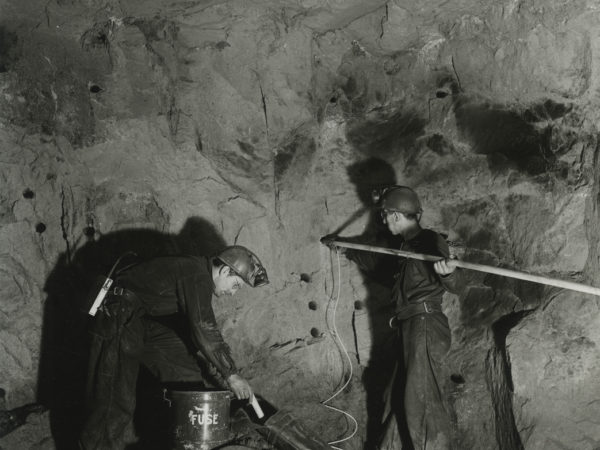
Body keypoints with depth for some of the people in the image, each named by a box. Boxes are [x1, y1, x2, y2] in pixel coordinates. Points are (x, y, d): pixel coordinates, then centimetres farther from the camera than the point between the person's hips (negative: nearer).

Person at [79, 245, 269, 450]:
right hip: (117, 316, -10)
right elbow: (204, 330, -27)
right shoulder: (197, 277, -22)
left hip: (143, 318, 10)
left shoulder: (198, 273, 8)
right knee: (115, 397, -10)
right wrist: (231, 375, -22)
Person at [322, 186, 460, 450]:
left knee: (422, 400, -11)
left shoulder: (430, 242, -11)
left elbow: (453, 287, -23)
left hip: (425, 326, -9)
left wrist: (446, 272, -46)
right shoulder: (406, 244, 16)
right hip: (410, 328, 9)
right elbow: (375, 261, 35)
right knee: (398, 395, 14)